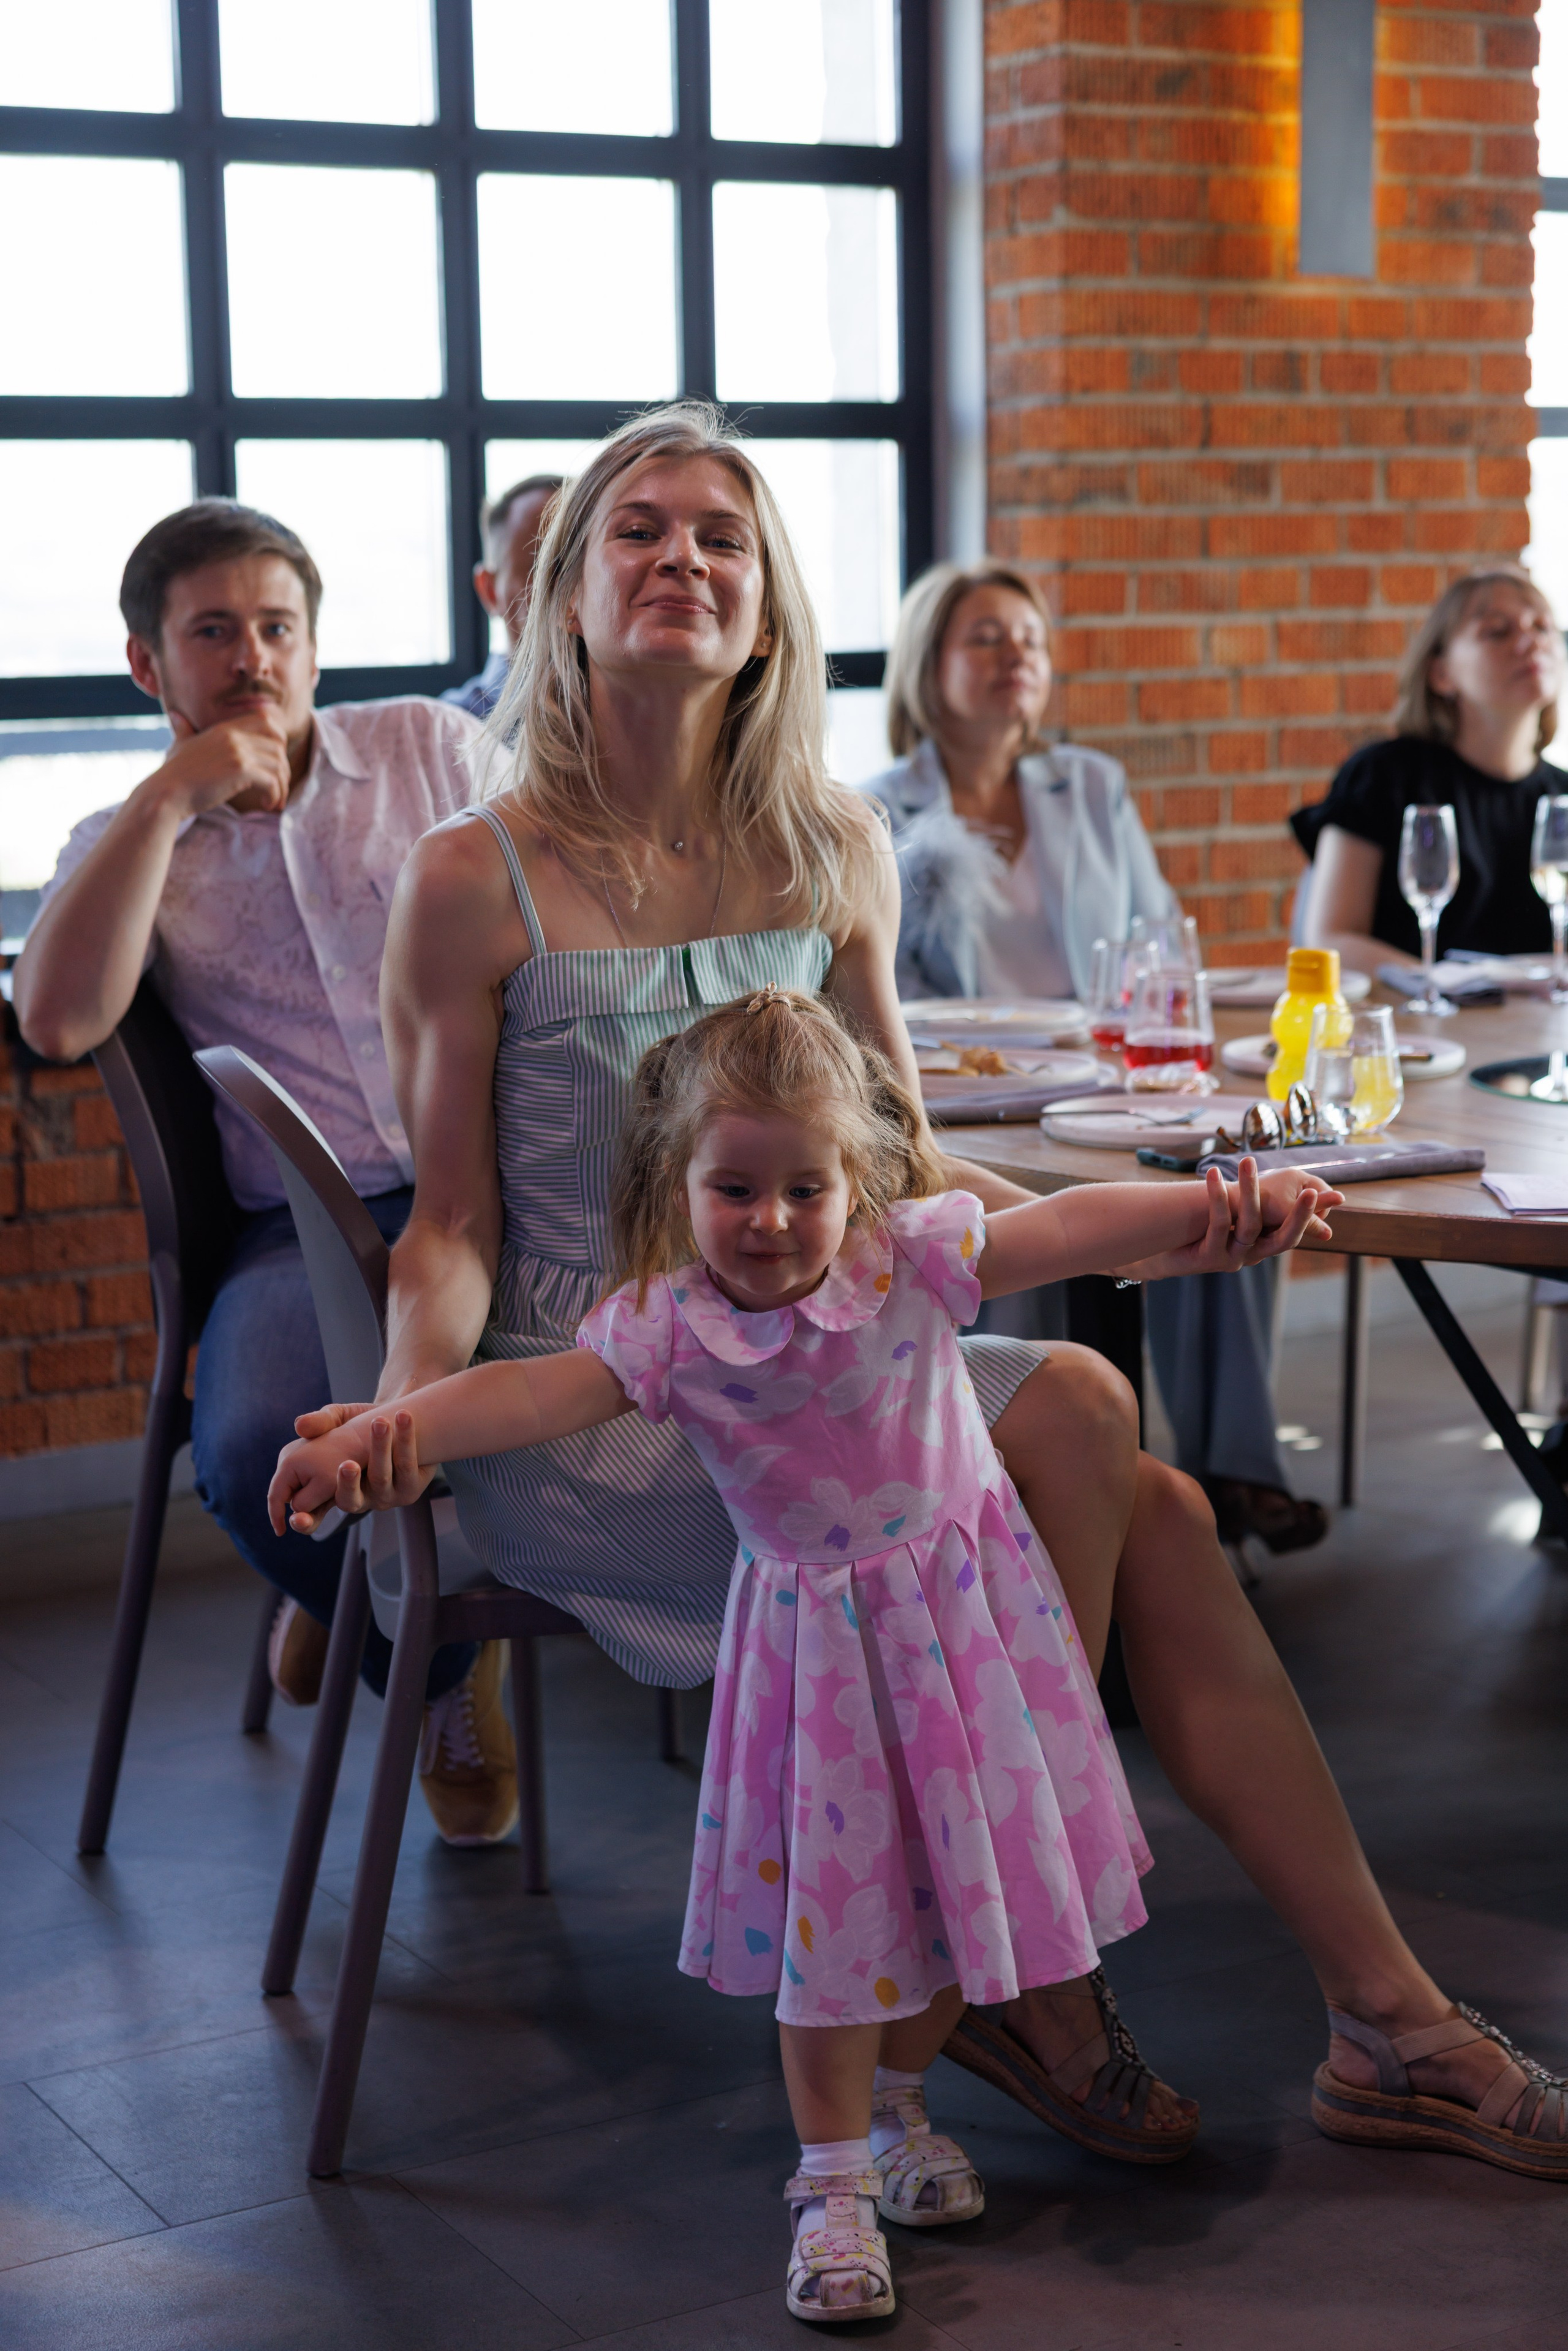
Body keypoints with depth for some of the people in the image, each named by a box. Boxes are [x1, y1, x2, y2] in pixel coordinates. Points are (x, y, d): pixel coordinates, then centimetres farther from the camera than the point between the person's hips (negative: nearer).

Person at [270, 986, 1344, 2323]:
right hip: (820, 1637, -1)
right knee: (833, 1903, 4)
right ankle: (834, 2181, 20)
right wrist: (381, 1431, -43)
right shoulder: (666, 1326, -17)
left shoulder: (912, 1256, -16)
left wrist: (1223, 1208, -35)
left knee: (962, 1869, 13)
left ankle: (899, 2109, 38)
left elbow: (1076, 1227, -22)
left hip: (964, 1599, 1)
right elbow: (532, 1392, -28)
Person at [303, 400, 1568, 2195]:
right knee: (1068, 1416, -23)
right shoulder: (474, 882, -7)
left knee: (1156, 1516, -17)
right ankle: (1032, 1988, -8)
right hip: (581, 1413, -5)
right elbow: (454, 1220, -5)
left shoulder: (832, 855, 7)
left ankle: (1389, 2016, -5)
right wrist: (411, 1396, -24)